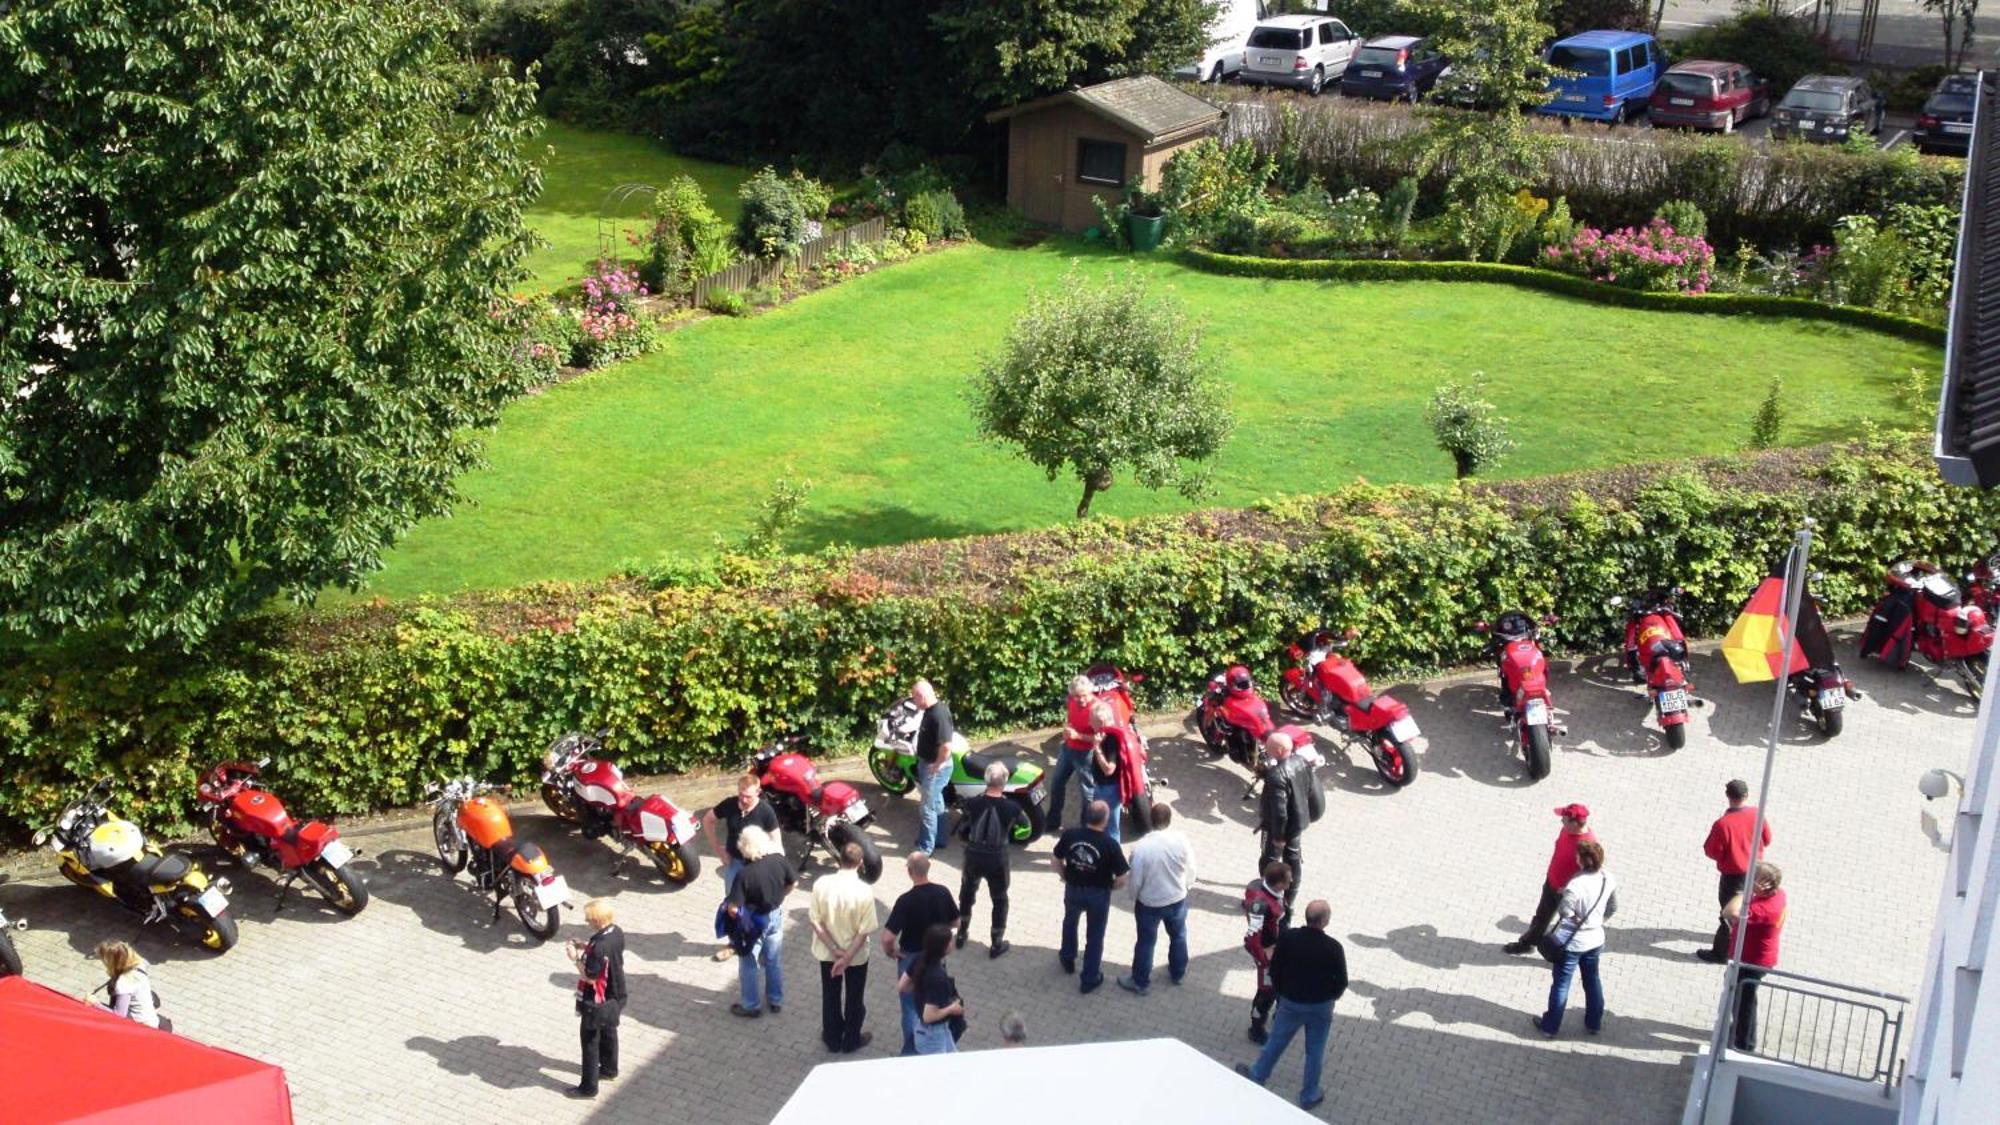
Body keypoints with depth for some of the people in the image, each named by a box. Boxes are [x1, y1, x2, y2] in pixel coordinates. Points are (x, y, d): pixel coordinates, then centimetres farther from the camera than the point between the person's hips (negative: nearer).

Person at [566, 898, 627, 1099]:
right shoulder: (616, 932, -9)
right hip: (615, 996, 8)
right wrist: (586, 948, 2)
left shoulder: (599, 947, -35)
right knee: (609, 1032, 28)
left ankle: (589, 1087, 19)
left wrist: (576, 958, -17)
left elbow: (590, 977, -26)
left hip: (598, 1003, -8)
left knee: (590, 1042, 8)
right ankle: (609, 1069, 48)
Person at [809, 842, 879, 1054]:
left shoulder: (821, 884, -19)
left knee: (830, 995, 23)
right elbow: (864, 931, -22)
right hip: (856, 953, -2)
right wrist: (847, 957, -18)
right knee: (854, 997, 20)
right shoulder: (864, 891, -25)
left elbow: (816, 921, -14)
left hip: (827, 951, 2)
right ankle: (851, 1041, 37)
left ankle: (833, 1039, 39)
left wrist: (834, 950, -12)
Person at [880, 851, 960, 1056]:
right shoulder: (943, 893, -13)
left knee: (911, 1007, 12)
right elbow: (955, 921, 4)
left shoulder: (906, 900, -28)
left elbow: (888, 937, -29)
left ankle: (912, 1052, 20)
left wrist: (889, 951, -9)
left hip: (911, 959, -5)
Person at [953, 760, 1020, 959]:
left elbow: (962, 830, -4)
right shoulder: (1011, 808, -19)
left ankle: (961, 934, 38)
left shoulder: (973, 804, -16)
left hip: (973, 856, 2)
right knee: (999, 901, 17)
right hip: (997, 860, -2)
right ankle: (997, 944, 24)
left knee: (967, 894, 26)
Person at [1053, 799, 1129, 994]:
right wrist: (1108, 887, 1)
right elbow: (1121, 880, -19)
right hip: (1098, 895, -3)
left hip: (1073, 890, 3)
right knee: (1094, 936, 17)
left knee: (1070, 922, 32)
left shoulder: (1070, 835, -15)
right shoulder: (1110, 844, -24)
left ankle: (1067, 960, 50)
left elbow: (1057, 862, -2)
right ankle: (1090, 980, 28)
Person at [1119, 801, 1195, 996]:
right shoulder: (1181, 840, -20)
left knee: (1146, 942, 17)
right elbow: (1190, 871, -6)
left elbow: (1136, 880, -17)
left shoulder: (1141, 848, -28)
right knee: (1178, 936, 27)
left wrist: (1134, 899, 4)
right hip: (1177, 899, 3)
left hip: (1149, 903, -2)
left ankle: (1141, 982, 34)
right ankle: (1178, 973, 47)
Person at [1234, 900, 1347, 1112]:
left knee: (1276, 1042, 22)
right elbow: (1341, 982, -12)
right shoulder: (1333, 947, -24)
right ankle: (1309, 1095, 32)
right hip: (1321, 1007, -1)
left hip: (1291, 1003, 2)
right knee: (1315, 1052, 17)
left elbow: (1274, 971, -6)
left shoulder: (1288, 938, -18)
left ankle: (1256, 1076, 41)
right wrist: (1329, 997, 9)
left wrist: (1282, 992, 12)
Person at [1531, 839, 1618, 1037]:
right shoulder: (1608, 879, -11)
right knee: (1592, 980, 24)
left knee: (1561, 983, 12)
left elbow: (1565, 911, -23)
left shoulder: (1575, 885, -33)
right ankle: (1595, 1022, 40)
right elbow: (1613, 908, 3)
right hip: (1595, 939, 6)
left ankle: (1550, 1026, 26)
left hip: (1571, 943, -5)